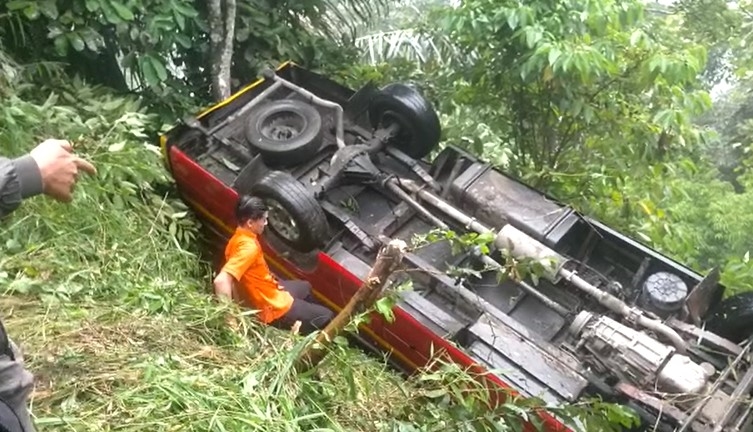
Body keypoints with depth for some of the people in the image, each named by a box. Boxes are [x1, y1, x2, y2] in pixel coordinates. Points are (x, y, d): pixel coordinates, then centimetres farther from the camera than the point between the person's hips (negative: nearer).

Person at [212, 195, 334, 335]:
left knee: (305, 286, 34)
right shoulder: (248, 247, -33)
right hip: (273, 308, -10)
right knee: (326, 317, 2)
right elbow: (221, 281, -43)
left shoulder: (238, 237, -3)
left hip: (269, 291, 10)